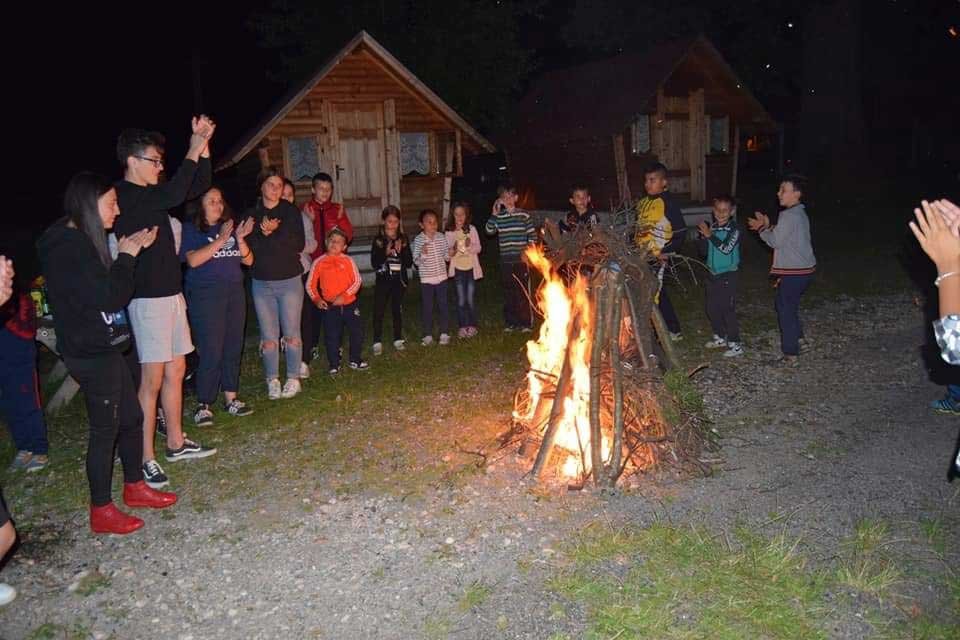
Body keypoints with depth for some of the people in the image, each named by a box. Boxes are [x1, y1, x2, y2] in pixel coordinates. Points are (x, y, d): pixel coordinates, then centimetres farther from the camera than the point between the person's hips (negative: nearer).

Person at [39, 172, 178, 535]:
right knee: (106, 428, 1)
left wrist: (128, 254, 5)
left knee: (132, 417, 17)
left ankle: (134, 487, 33)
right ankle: (101, 511, 15)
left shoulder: (80, 241, 12)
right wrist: (127, 256, -11)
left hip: (104, 350, 10)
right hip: (91, 355, -10)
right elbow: (109, 296, -23)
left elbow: (111, 287, 16)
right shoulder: (69, 247, -19)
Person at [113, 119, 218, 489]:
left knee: (176, 370, 14)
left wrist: (203, 145, 6)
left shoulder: (151, 194, 13)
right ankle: (146, 458, 3)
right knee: (152, 379, -6)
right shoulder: (124, 196, -13)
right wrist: (193, 152, -19)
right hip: (148, 299, -9)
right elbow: (174, 195, -28)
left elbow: (198, 186, 18)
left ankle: (176, 443, 26)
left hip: (171, 293, 9)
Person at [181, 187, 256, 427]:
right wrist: (220, 241, -19)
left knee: (233, 348, 7)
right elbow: (193, 260, -15)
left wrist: (240, 239, -7)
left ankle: (231, 398, 17)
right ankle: (203, 405, 0)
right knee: (211, 351, -9)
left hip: (235, 292, 5)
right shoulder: (190, 229, 1)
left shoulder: (230, 228, 15)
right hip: (206, 295, -5)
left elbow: (248, 260, 10)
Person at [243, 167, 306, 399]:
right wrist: (266, 233, -18)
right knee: (269, 337, 4)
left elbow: (299, 244, -9)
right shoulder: (251, 214, 5)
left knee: (291, 334, 1)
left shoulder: (291, 212, 1)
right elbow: (248, 247, -5)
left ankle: (293, 379, 13)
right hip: (262, 283, 2)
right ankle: (272, 380, 15)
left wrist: (269, 235, -14)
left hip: (290, 280, -1)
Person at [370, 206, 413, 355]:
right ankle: (377, 342, 5)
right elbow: (374, 264, -8)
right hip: (383, 280, -2)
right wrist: (386, 252, -21)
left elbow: (409, 263, -1)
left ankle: (398, 339, 23)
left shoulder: (403, 239, 2)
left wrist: (401, 251, -16)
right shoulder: (378, 240, -3)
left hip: (399, 279, 2)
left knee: (397, 309, 12)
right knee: (379, 311, -3)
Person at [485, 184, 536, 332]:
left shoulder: (523, 215, 1)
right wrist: (494, 214, -13)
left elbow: (532, 235, 2)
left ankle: (525, 323, 7)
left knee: (523, 292, -2)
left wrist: (527, 251, -8)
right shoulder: (498, 216, 7)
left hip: (521, 260, -3)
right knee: (508, 293, 8)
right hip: (505, 260, 3)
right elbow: (489, 231, -6)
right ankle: (510, 322, 18)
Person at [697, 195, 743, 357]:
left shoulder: (734, 228, -12)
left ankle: (735, 345, 1)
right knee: (712, 309, 14)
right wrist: (703, 237, -4)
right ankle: (720, 338, 31)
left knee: (728, 310, -7)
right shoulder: (712, 227, 7)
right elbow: (705, 251, 13)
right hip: (713, 273, 7)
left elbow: (726, 248, -25)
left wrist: (710, 235, -22)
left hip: (727, 275, -7)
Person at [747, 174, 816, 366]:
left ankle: (790, 354, 2)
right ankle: (797, 338, 35)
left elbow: (776, 241, -16)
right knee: (785, 305, 24)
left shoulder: (789, 215, -19)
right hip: (804, 269, 10)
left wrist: (762, 229, 0)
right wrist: (767, 227, 9)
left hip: (795, 272, -10)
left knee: (786, 309, -2)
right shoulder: (799, 213, 12)